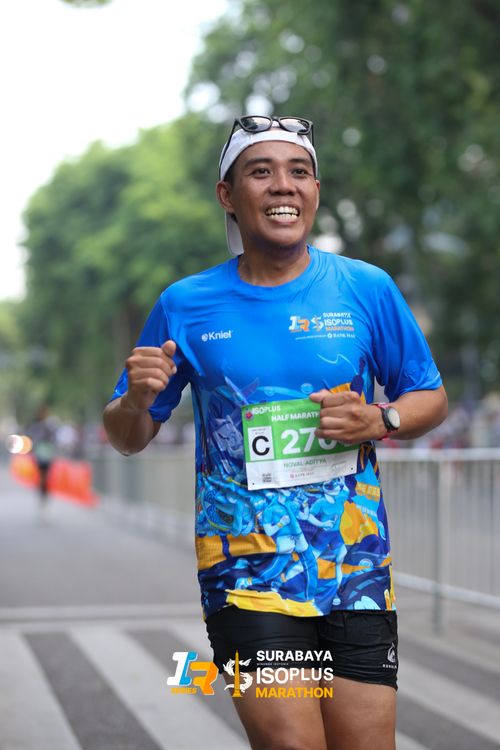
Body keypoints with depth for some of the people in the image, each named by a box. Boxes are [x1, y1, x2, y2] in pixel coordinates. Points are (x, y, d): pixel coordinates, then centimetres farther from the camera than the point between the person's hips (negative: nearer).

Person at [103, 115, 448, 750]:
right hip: (246, 571, -1)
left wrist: (378, 420, -9)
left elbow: (431, 399, 12)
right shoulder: (185, 306, 2)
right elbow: (128, 439, 9)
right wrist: (136, 400, -14)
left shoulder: (367, 288, 3)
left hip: (355, 570, 2)